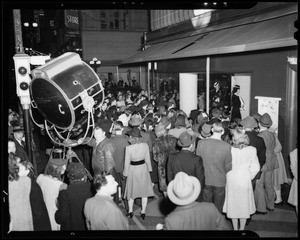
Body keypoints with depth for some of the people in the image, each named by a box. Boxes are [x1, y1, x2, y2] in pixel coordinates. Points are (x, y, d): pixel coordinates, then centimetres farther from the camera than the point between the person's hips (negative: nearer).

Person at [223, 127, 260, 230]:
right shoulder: (251, 150, -17)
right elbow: (255, 167, -12)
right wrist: (249, 176, 4)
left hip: (231, 182, 0)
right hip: (245, 182, 0)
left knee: (232, 204, 17)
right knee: (244, 204, 18)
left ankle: (235, 228, 30)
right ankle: (242, 228, 30)